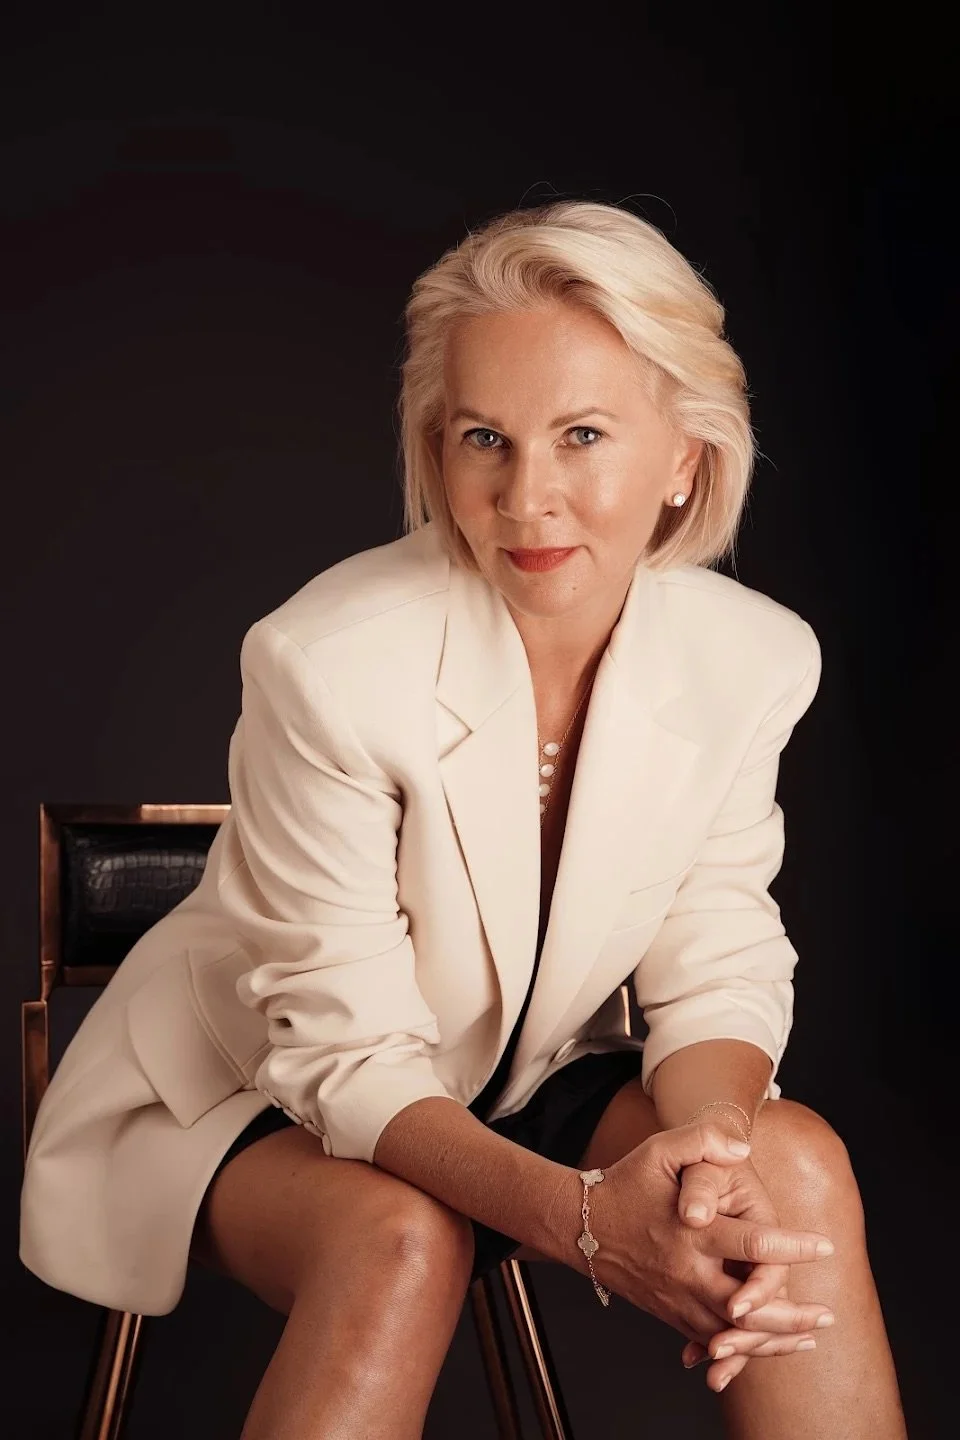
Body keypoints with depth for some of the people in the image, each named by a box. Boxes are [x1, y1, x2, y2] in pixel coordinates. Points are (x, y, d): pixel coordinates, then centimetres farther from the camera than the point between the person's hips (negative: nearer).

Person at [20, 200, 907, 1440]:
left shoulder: (753, 661, -14)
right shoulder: (329, 664, -28)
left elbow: (716, 967, -7)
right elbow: (346, 1048, -24)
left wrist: (714, 1141, -31)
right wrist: (576, 1211, -41)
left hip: (532, 1088, 4)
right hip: (258, 1094, -4)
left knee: (797, 1164, -23)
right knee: (399, 1241, -36)